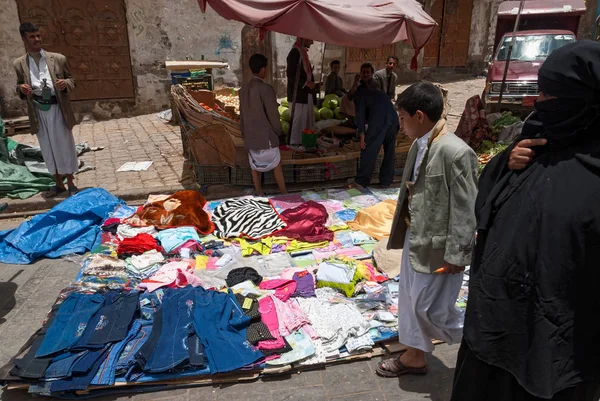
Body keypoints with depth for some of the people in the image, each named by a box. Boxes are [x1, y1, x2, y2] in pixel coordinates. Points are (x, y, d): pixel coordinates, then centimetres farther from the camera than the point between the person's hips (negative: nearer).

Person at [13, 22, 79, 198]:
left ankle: (70, 184, 18)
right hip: (38, 112, 2)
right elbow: (19, 85, 14)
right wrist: (21, 88, -9)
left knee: (64, 147, 5)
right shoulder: (19, 64, 4)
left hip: (58, 109, -2)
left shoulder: (58, 59, -1)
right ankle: (58, 184, 24)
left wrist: (66, 84, -16)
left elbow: (71, 80, 6)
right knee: (48, 149, 10)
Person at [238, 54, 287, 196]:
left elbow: (242, 113, 11)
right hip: (266, 135, -6)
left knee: (255, 165, 15)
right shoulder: (266, 89, -17)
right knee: (277, 165, 9)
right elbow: (273, 114, -16)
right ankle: (284, 194, 18)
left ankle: (259, 194, 23)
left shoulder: (244, 89, 5)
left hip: (250, 135, 6)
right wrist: (278, 131, 1)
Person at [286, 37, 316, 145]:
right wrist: (306, 83, -21)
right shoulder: (295, 52, -10)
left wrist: (312, 84, 12)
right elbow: (291, 74, -17)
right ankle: (295, 144, 2)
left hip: (306, 94, 9)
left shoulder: (303, 53, 18)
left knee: (308, 120, 10)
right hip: (298, 95, -9)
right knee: (298, 120, -5)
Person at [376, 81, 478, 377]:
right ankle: (414, 356, 38)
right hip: (414, 238, 9)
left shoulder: (455, 153, -23)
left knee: (429, 307, 4)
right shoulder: (419, 145, 3)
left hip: (437, 245, -9)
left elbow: (466, 210, -21)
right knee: (409, 299, 18)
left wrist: (457, 255, -18)